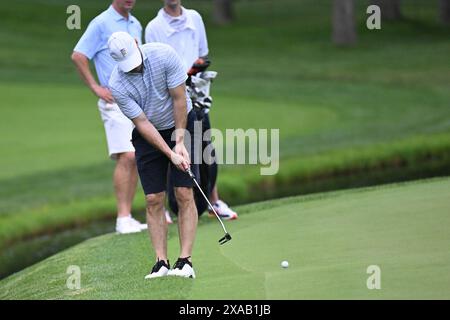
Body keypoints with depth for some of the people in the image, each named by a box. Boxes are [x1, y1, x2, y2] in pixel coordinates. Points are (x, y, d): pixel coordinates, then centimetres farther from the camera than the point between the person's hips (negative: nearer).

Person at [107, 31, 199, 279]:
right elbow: (142, 123, -17)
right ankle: (161, 262, -2)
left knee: (184, 195, -9)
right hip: (148, 135, 1)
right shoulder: (117, 85, -20)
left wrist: (179, 142, -16)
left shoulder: (164, 55, -23)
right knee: (153, 200, -5)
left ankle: (185, 261, -11)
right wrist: (170, 154, -23)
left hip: (180, 126, -1)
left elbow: (179, 99, -16)